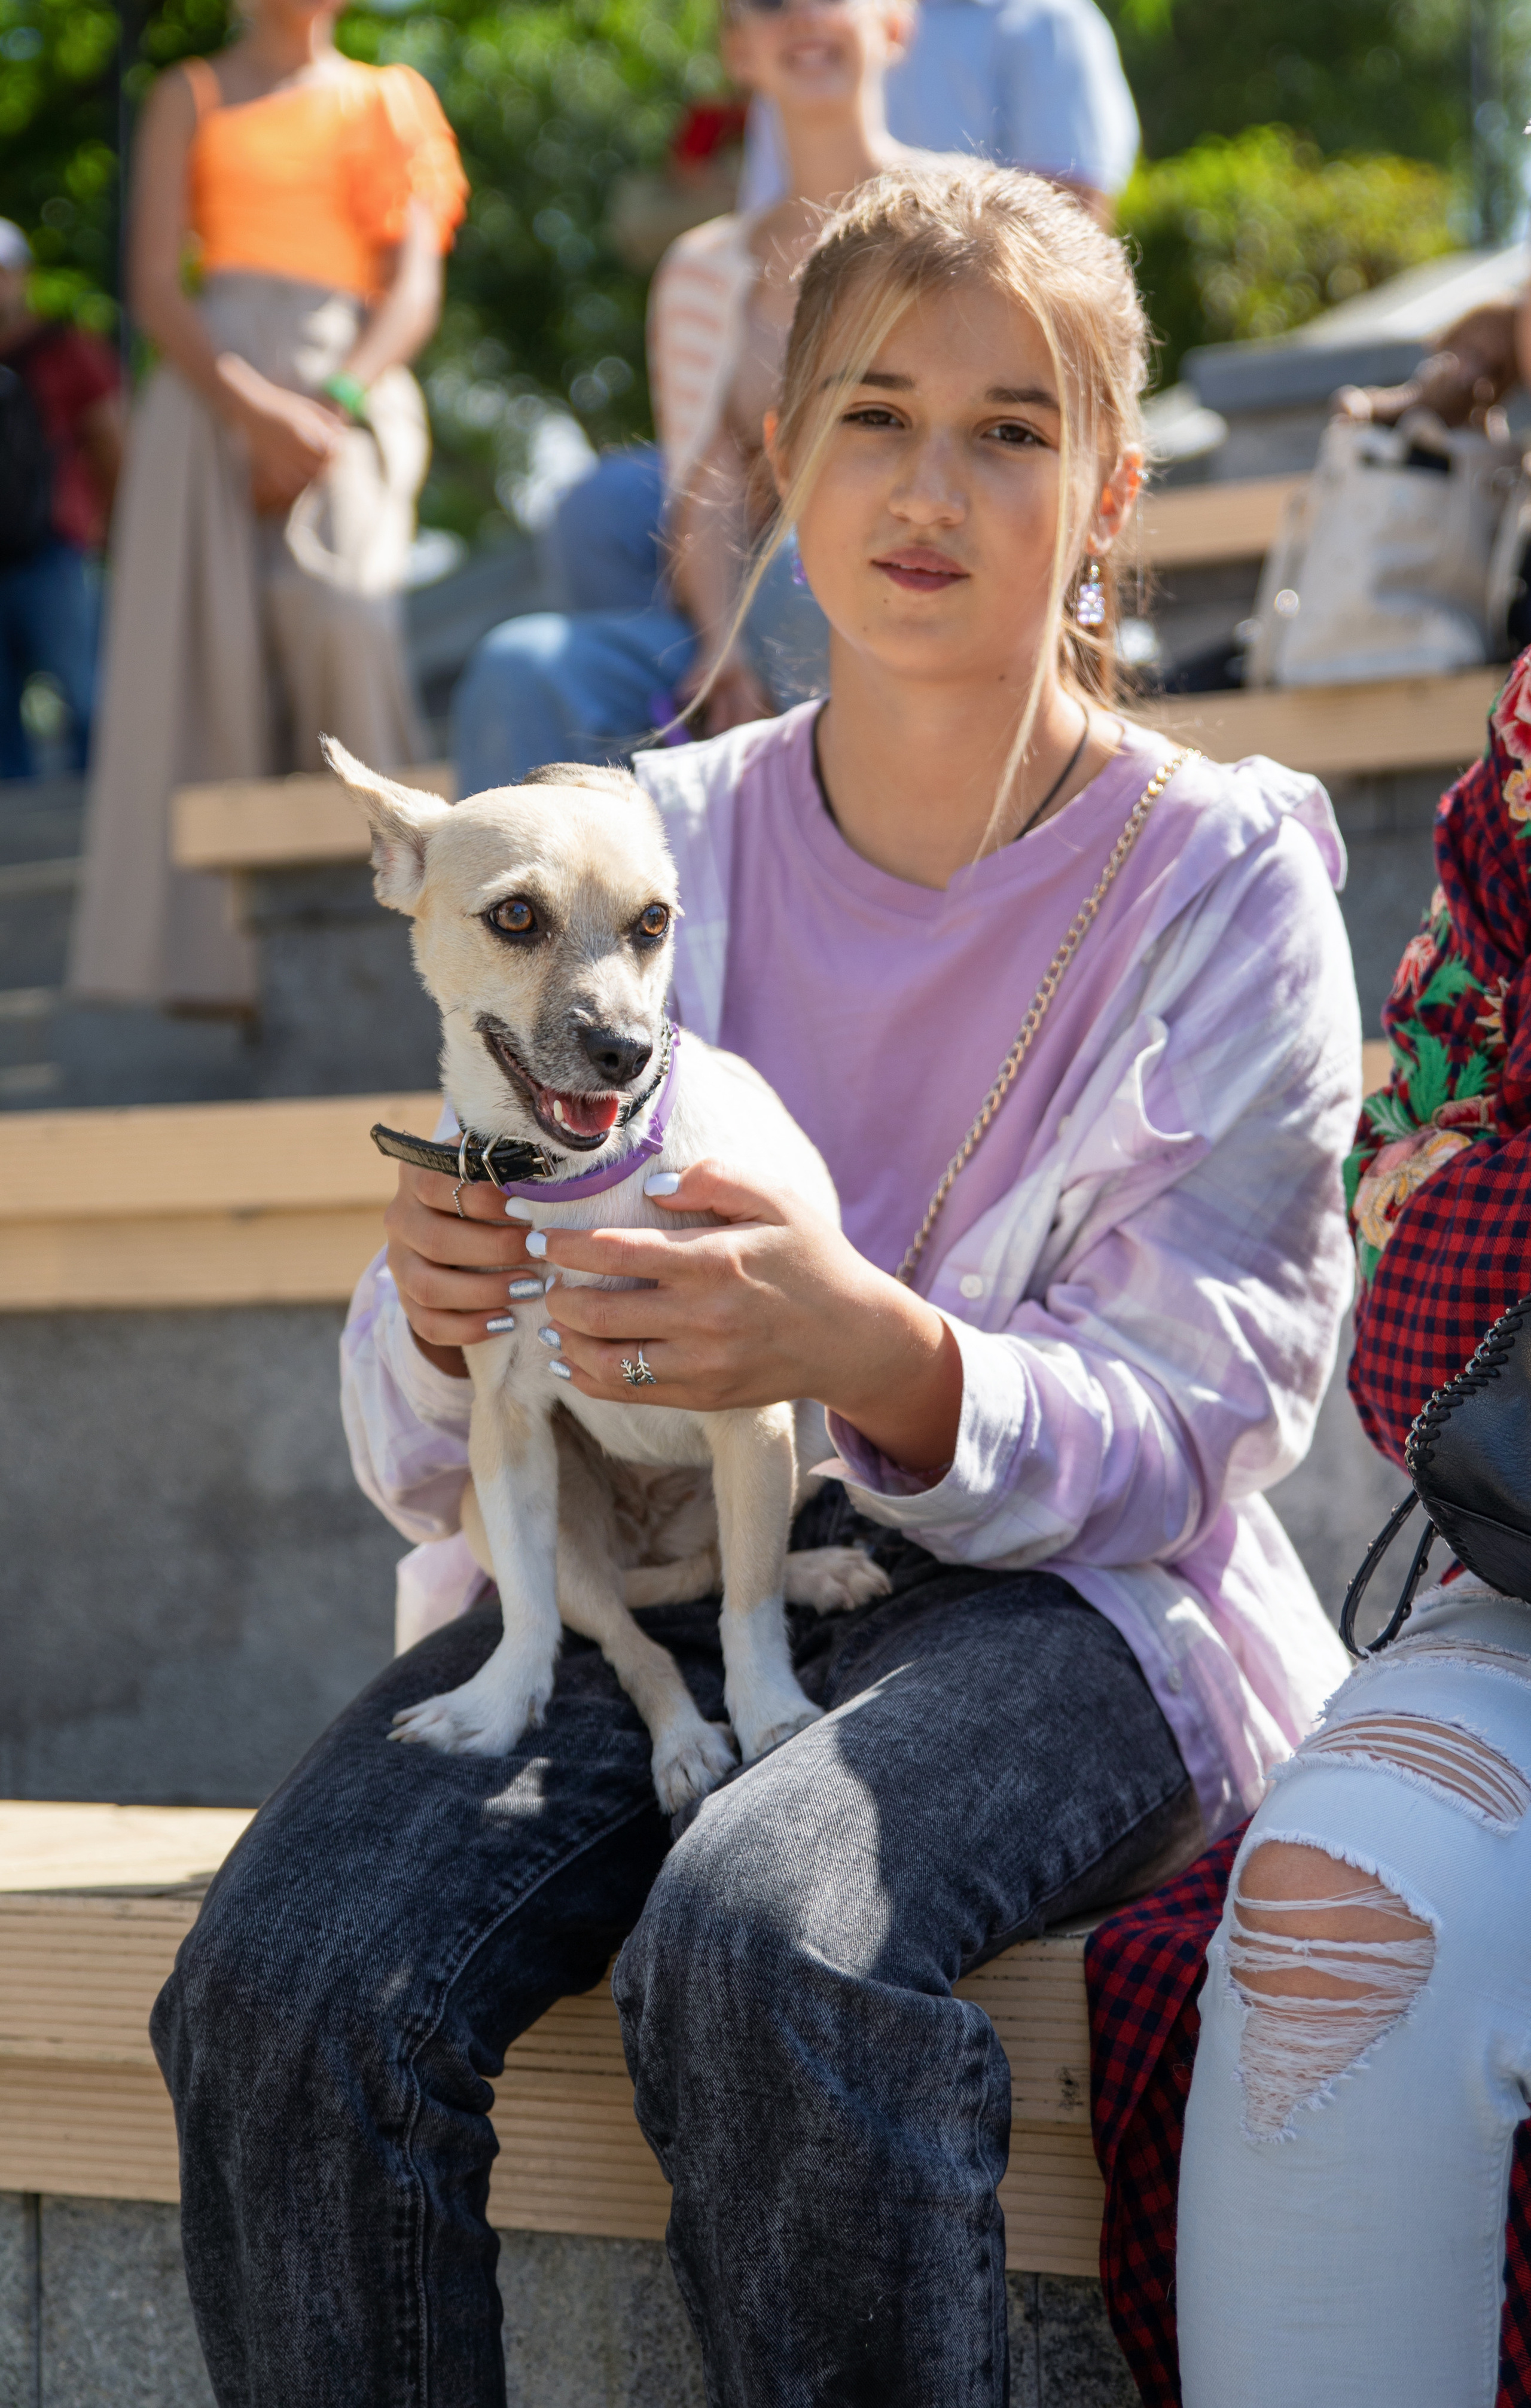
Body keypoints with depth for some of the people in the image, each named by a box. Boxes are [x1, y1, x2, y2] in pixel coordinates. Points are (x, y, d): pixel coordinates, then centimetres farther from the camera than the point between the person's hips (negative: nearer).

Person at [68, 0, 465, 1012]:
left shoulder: (392, 102, 19)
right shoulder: (193, 96, 16)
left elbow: (416, 291, 8)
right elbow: (156, 284, 4)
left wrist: (333, 404, -10)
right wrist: (251, 407, -12)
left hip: (353, 393, 0)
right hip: (216, 384, 0)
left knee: (338, 607, -23)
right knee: (210, 643, -12)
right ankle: (208, 954, -12)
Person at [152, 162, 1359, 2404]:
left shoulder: (1221, 880, -1)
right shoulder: (653, 845, 8)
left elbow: (1192, 1434, -9)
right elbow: (435, 1463, 7)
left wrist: (873, 1355, -30)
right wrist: (441, 1316, -20)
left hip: (1057, 1605, -3)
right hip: (658, 1577, 3)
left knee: (757, 1942, -37)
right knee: (290, 1985, -27)